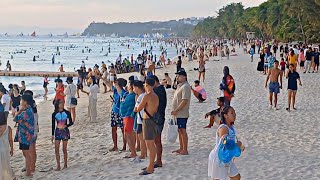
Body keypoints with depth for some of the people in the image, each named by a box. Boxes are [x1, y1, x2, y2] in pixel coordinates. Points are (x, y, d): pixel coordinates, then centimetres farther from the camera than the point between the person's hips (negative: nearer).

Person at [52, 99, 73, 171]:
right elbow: (53, 125, 5)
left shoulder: (67, 113, -4)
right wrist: (52, 135, 5)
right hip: (57, 132, 1)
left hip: (65, 131, -1)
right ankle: (58, 165, 8)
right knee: (56, 149, -1)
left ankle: (65, 164, 20)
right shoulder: (54, 114, -2)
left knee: (64, 149, 6)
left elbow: (71, 122, 2)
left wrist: (66, 125, -17)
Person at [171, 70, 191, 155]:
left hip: (182, 114, -10)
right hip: (178, 114, 10)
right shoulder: (179, 86, 16)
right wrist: (175, 111, 16)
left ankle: (185, 150, 1)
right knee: (179, 131, 14)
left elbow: (184, 101, -23)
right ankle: (181, 149, 22)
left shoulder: (185, 87, -15)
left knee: (183, 131, -5)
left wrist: (176, 110, -22)